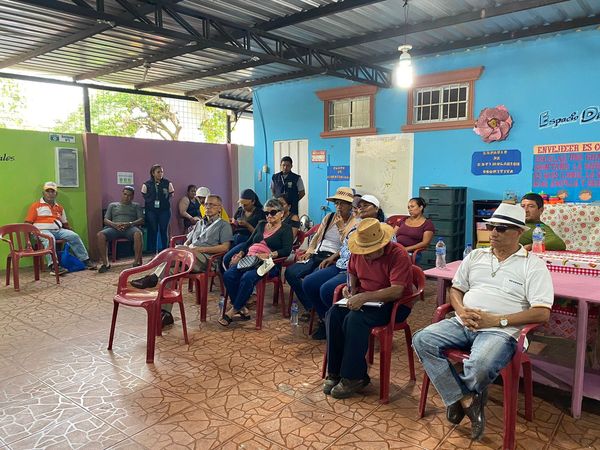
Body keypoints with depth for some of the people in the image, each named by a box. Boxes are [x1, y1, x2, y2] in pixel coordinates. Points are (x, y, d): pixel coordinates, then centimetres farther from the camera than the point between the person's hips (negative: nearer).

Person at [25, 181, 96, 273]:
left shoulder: (59, 208, 23)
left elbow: (65, 224, 25)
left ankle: (85, 260, -13)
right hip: (43, 230, -5)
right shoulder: (36, 206, 9)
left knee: (74, 236, -17)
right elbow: (27, 223, 4)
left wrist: (71, 231, 10)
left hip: (58, 230, 5)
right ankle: (53, 266, -47)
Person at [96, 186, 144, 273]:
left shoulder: (136, 206, 23)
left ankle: (137, 262, -35)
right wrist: (114, 224, -7)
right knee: (100, 235, -30)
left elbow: (141, 220, 9)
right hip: (114, 228, 2)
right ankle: (105, 263, -24)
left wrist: (130, 223, -12)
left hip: (130, 228, -2)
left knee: (138, 233, -39)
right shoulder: (112, 205, 27)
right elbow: (106, 220, 17)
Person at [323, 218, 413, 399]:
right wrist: (351, 287, 3)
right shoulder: (358, 253, 1)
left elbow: (397, 291, -29)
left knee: (355, 318, -32)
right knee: (334, 313, -20)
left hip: (394, 305, -6)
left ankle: (353, 377, -17)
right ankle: (335, 372, -10)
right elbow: (352, 271, 24)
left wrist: (364, 297, -36)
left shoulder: (398, 255, -20)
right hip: (364, 299, 7)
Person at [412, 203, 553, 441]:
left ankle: (457, 398, 3)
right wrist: (462, 311, -4)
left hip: (500, 331, -5)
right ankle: (467, 401, -14)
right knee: (422, 340, -17)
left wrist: (497, 320, -16)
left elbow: (542, 313, -9)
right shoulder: (475, 256, 15)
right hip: (464, 323, 6)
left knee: (479, 367, -35)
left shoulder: (534, 265, -1)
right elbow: (456, 289, 19)